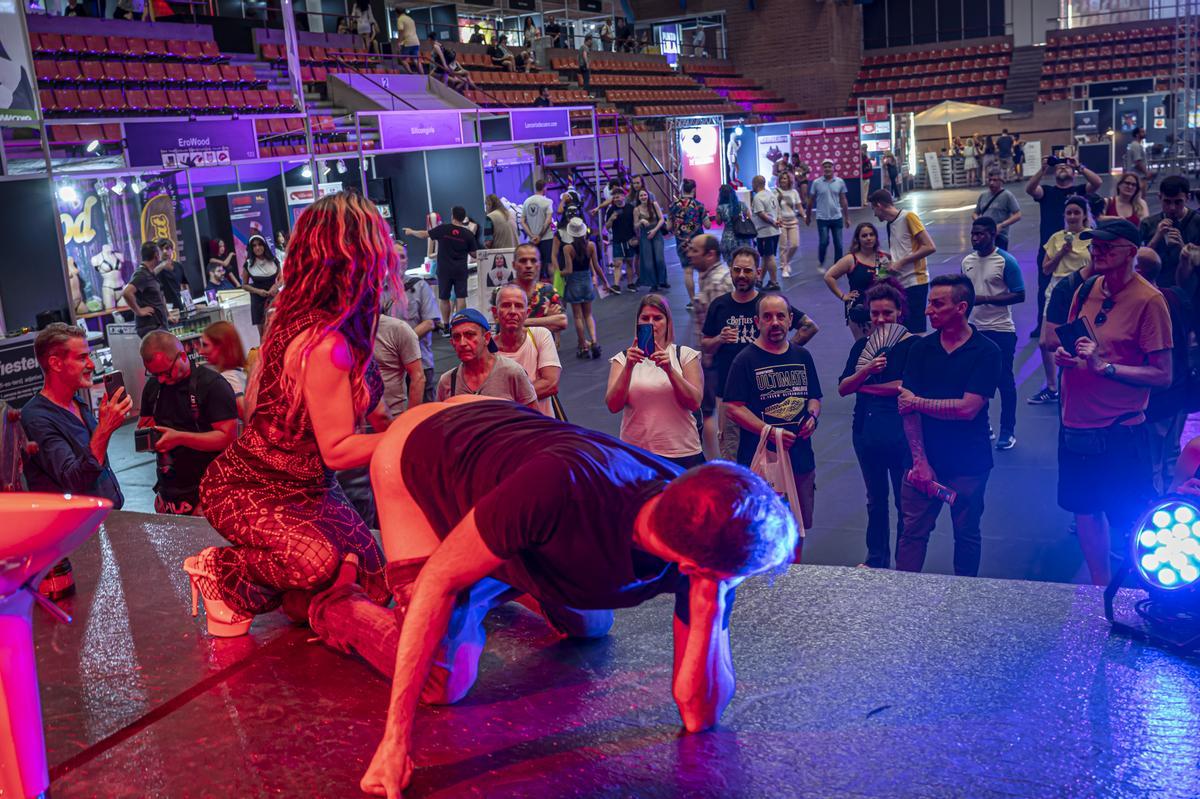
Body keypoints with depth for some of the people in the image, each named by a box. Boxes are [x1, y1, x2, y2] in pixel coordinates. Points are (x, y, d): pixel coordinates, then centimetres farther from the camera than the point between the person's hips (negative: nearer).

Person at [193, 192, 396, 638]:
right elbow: (337, 450, -25)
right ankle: (222, 573, -5)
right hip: (248, 492, -9)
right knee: (319, 560, -36)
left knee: (372, 586, 6)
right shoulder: (324, 344, -29)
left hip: (305, 490, 9)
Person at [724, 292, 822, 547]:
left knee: (798, 529, 16)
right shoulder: (746, 360, -5)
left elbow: (814, 397, 21)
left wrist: (812, 416, -2)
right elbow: (734, 407, -11)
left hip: (801, 458, 5)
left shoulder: (802, 356, 12)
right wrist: (769, 431, -20)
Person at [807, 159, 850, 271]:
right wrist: (808, 216, 9)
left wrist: (847, 218, 8)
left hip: (837, 218, 2)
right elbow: (811, 201, 5)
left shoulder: (840, 182, 1)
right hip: (822, 219, -2)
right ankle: (820, 262, 16)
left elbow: (843, 201, 7)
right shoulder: (816, 183, -4)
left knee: (838, 244, 5)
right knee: (824, 242, -9)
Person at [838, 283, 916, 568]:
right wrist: (866, 370, -20)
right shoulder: (862, 346, 6)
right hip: (866, 432, 5)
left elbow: (907, 386, -21)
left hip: (901, 435, -5)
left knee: (905, 502, 5)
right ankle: (876, 559, 34)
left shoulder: (913, 345, -9)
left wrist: (863, 386, -13)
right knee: (875, 502, 19)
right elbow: (842, 388, -2)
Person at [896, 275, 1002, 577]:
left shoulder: (986, 353, -8)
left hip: (969, 464, -2)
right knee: (912, 532, 4)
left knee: (967, 535, 12)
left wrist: (919, 402, -8)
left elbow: (968, 408, -18)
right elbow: (907, 407, -4)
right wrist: (920, 460, -11)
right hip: (925, 460, 2)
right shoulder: (921, 349, 2)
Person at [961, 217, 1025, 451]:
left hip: (1000, 330, -5)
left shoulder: (1006, 261, -10)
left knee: (1004, 381, 2)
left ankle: (1007, 431, 11)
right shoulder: (967, 261, 8)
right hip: (974, 329, 6)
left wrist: (986, 299, -20)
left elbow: (1019, 295, -13)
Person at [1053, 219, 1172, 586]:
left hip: (1121, 432, -6)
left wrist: (1104, 365, -23)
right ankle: (1100, 587, 33)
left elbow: (1162, 376, -15)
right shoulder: (1086, 290, 5)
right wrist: (1062, 355, -2)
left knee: (1128, 523, 4)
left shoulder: (1149, 300, -13)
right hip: (1075, 424, 6)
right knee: (1084, 510, 16)